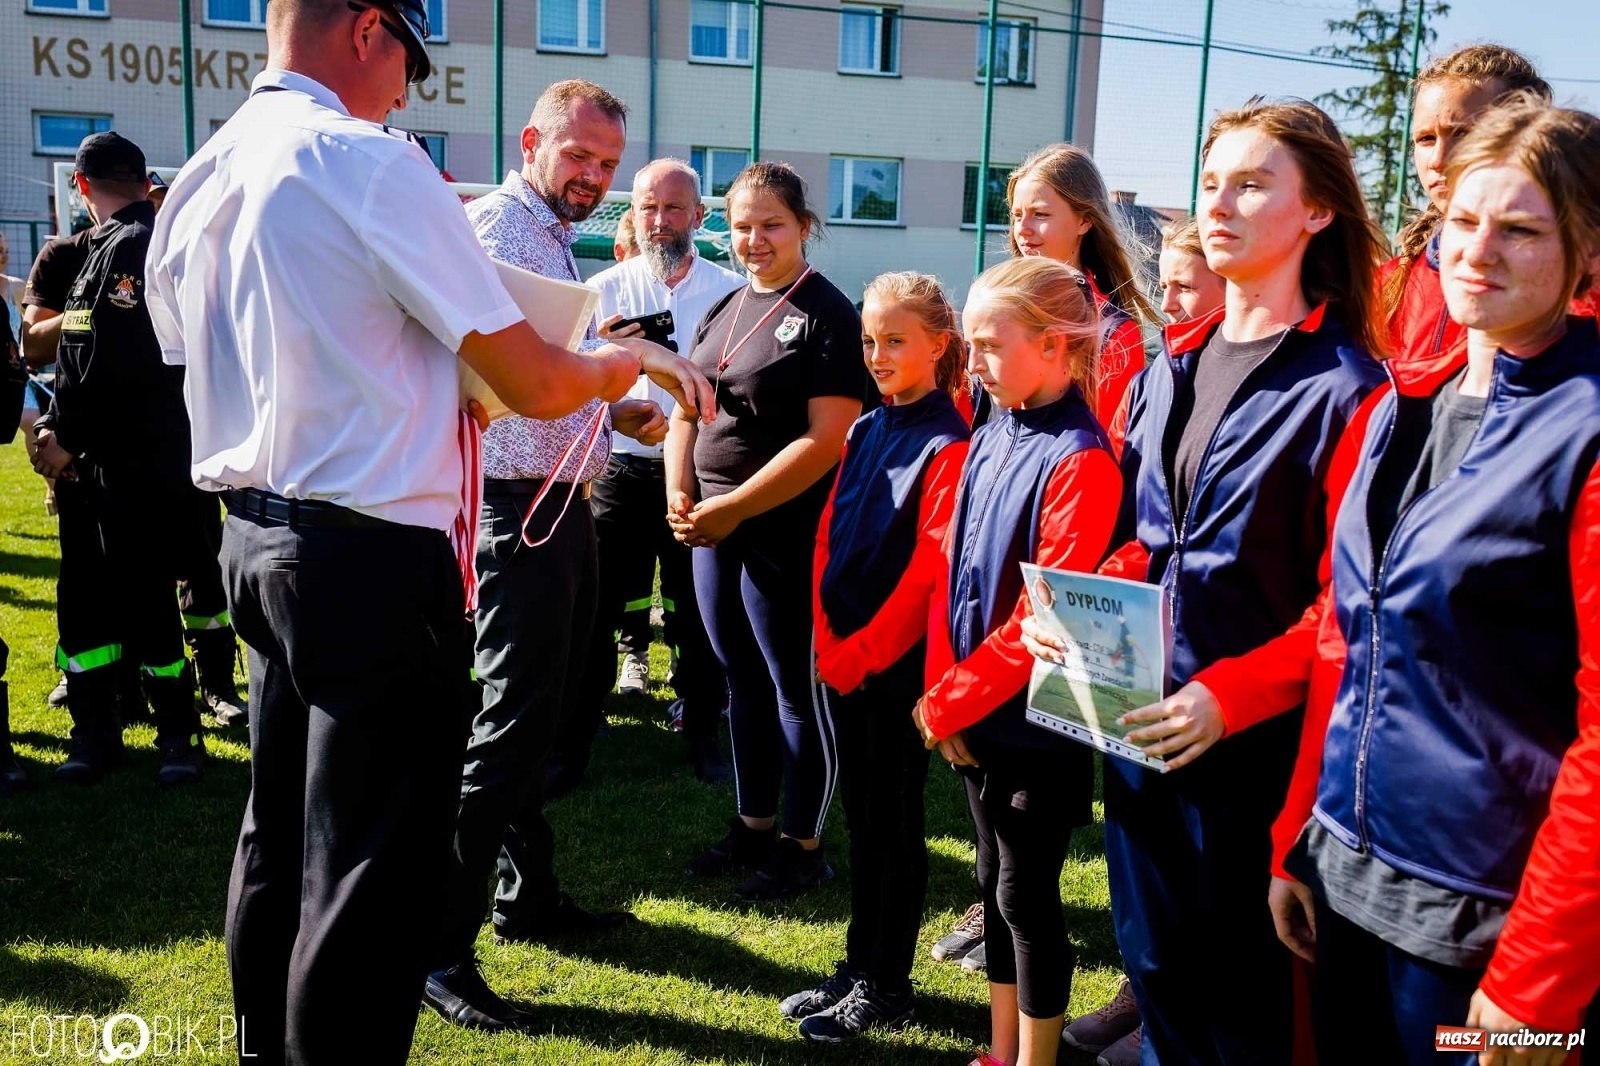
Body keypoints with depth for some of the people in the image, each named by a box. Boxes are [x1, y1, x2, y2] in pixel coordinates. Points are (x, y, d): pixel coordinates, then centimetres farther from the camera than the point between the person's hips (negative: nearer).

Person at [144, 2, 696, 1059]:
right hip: (375, 554, -9)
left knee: (280, 845, 20)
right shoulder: (372, 163, -13)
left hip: (254, 540, 9)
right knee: (372, 879, 1)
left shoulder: (199, 180, 11)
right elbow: (534, 383, -13)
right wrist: (612, 365, 8)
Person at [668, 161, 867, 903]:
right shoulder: (721, 311, 14)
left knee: (794, 685, 3)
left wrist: (736, 508, -18)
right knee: (742, 679, 15)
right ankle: (753, 825, 30)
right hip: (712, 529, 7)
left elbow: (828, 438, -17)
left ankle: (803, 846, 17)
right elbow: (688, 410, 17)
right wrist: (679, 493, -1)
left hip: (785, 532, -7)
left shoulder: (828, 315, -9)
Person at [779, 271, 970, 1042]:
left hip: (899, 663, -7)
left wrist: (864, 651, -15)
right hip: (841, 658, 7)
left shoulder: (948, 445, -12)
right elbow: (828, 536, 10)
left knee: (895, 821, 5)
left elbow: (930, 569, -17)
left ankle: (886, 987, 18)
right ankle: (859, 967, 28)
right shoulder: (864, 431, 10)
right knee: (860, 816, 15)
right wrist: (829, 638, 0)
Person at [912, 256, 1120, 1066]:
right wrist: (944, 695, 0)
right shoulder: (990, 439, 6)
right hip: (976, 715, 7)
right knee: (995, 883, 18)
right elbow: (954, 571, 8)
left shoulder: (1080, 461, -18)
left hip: (1037, 721, -7)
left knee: (1027, 896, 5)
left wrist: (947, 702, -15)